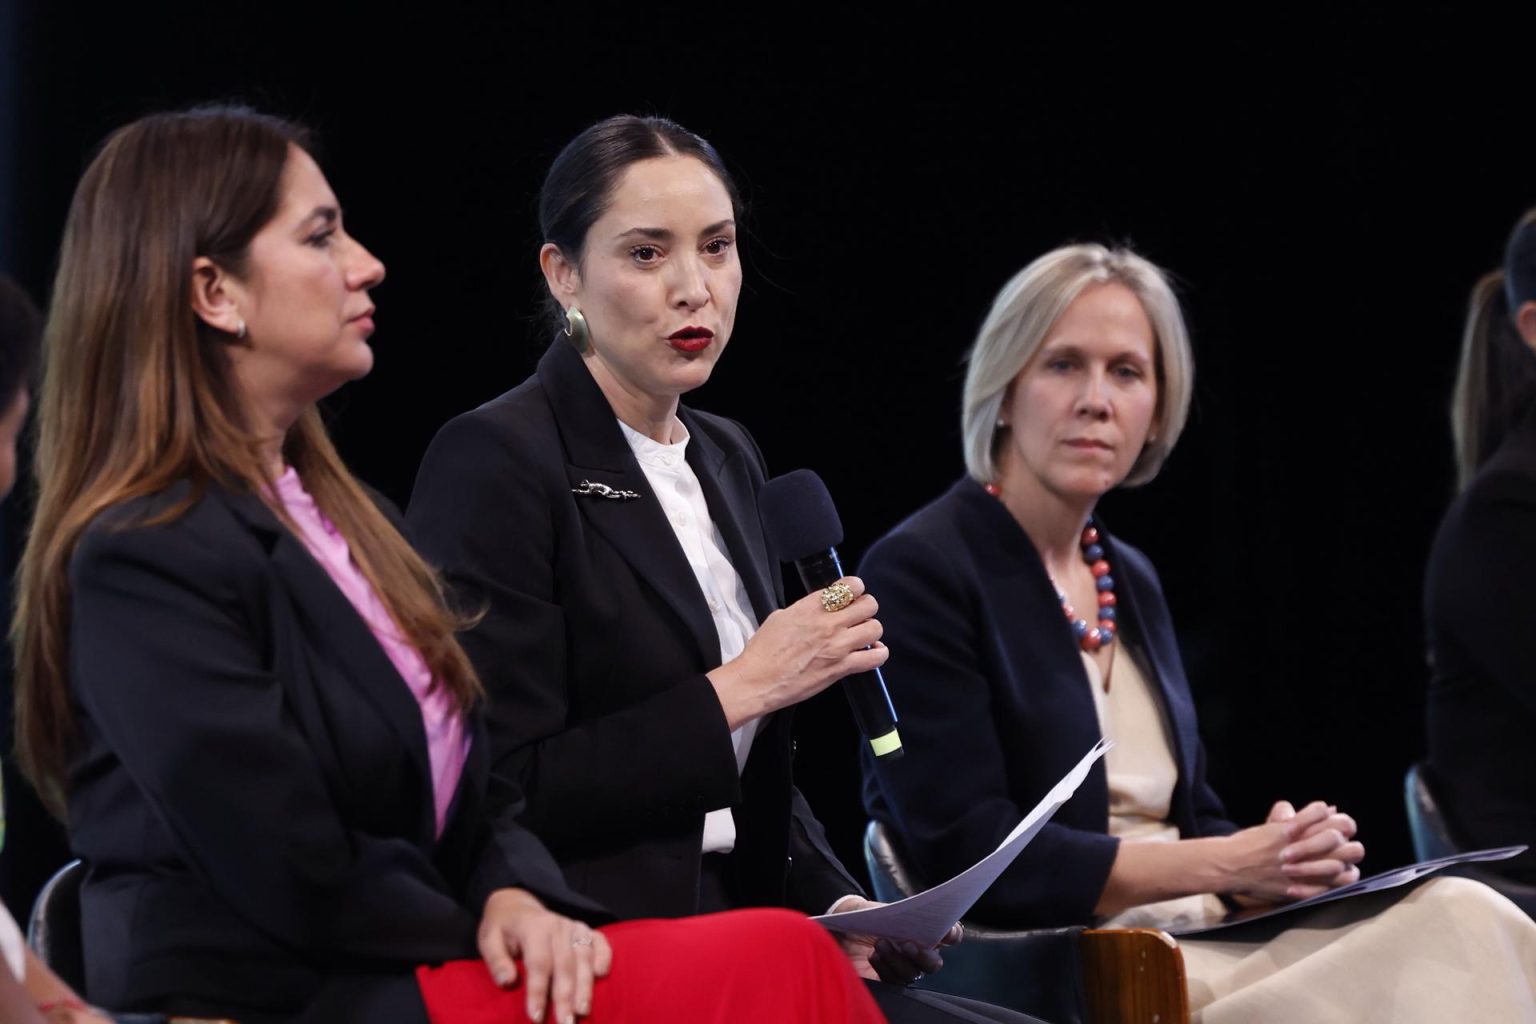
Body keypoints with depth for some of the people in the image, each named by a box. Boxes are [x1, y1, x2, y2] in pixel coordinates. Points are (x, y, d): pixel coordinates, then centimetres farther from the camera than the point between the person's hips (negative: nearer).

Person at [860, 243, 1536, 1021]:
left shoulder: (1130, 579, 19)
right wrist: (1223, 865, -14)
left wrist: (1283, 859, -4)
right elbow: (970, 856, -13)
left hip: (1203, 932, 8)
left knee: (1459, 916, -21)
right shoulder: (918, 571, -5)